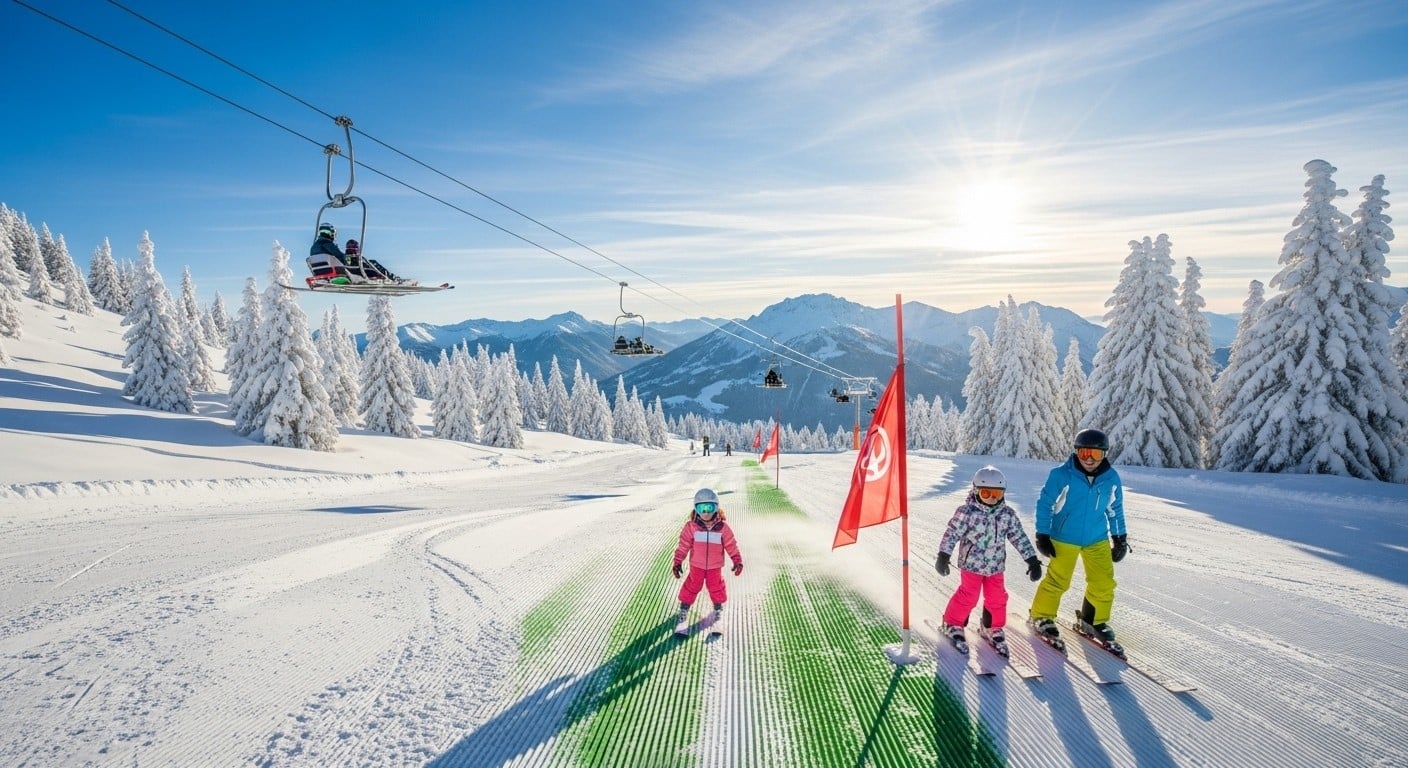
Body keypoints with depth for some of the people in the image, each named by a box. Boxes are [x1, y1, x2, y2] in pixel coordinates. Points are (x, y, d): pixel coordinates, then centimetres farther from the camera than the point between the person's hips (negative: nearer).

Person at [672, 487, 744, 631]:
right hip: (696, 566, -1)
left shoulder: (723, 527, -12)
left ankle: (718, 609, 38)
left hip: (715, 567, 1)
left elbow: (731, 545, -6)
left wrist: (738, 561, -8)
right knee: (691, 587, 8)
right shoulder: (691, 527, -15)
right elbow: (683, 546, -11)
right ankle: (684, 610, 27)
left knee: (717, 588, 15)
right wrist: (678, 563, -12)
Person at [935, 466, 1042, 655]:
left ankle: (992, 629, 34)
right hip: (971, 564, -4)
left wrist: (1032, 560, 2)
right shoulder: (967, 512, -16)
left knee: (997, 598, 12)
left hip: (995, 566, 4)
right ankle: (953, 624, 23)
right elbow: (952, 533, -13)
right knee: (968, 596, 2)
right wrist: (943, 556, -15)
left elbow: (1020, 537, 2)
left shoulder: (1007, 514, -4)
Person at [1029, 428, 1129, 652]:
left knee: (1104, 583, 8)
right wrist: (1042, 535, -10)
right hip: (1064, 539, -4)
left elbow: (1115, 509, 10)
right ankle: (1041, 617, 22)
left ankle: (1093, 621, 29)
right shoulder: (1061, 475, -19)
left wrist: (1120, 537, 13)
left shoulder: (1111, 479, -6)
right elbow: (1045, 504, -10)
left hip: (1097, 540, 4)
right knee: (1057, 581, 2)